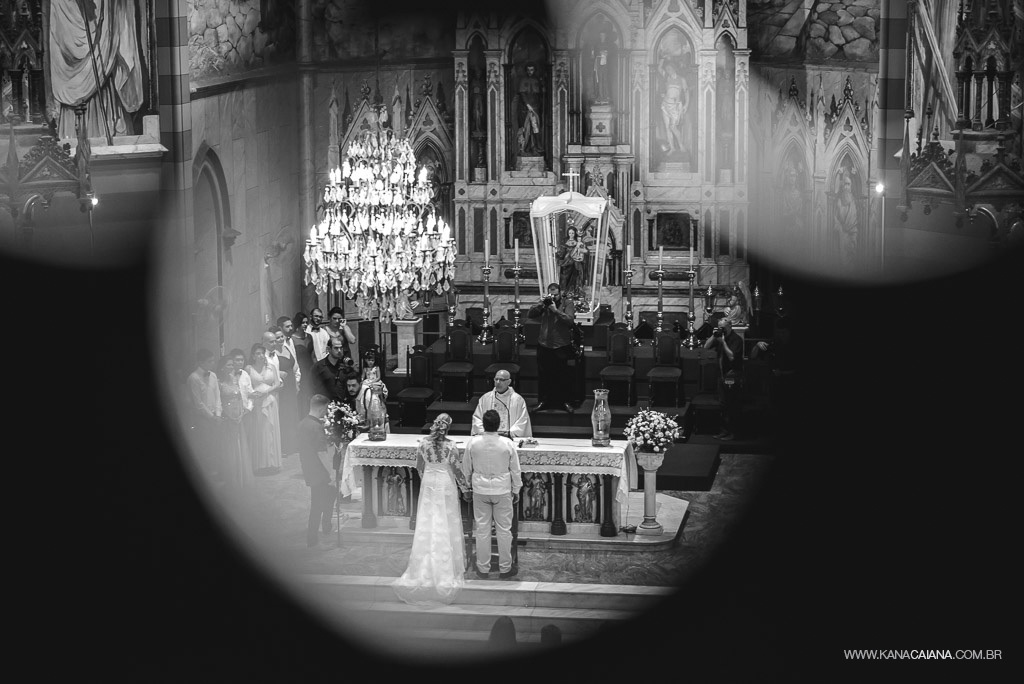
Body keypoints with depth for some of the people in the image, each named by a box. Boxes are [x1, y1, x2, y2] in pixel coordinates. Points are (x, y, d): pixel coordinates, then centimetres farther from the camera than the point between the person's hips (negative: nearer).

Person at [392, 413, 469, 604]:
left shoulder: (424, 443, -7)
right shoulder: (451, 446, -16)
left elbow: (419, 467, 3)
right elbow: (456, 469, -12)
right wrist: (464, 486, 3)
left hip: (428, 483, 3)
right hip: (446, 484, -3)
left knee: (427, 524, 11)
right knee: (446, 523, 6)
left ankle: (425, 564, 16)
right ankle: (448, 563, 11)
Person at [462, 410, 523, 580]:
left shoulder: (473, 443, -11)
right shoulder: (507, 444, -13)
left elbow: (466, 468, 1)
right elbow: (515, 470, -4)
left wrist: (467, 485, 19)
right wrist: (516, 490, 10)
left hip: (480, 490, 1)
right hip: (502, 491, -1)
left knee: (482, 529, 10)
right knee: (504, 530, 9)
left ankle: (483, 569, 17)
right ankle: (505, 569, 17)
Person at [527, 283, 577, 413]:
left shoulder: (567, 303, -1)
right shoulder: (544, 303, 5)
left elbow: (570, 319, -16)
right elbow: (530, 315, -5)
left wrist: (556, 310, -24)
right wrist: (541, 303, -18)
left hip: (561, 347, -2)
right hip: (544, 345, 3)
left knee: (563, 376, 3)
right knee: (543, 375, 7)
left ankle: (565, 402, 16)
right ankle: (544, 401, 17)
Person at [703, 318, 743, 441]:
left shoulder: (736, 339, -11)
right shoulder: (720, 337, 11)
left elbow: (732, 356, -20)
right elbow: (706, 347, 10)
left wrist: (723, 342, -17)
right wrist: (714, 336, -3)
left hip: (732, 376, -8)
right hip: (722, 375, 8)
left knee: (730, 406, -5)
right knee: (723, 405, 11)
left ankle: (731, 432, -1)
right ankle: (724, 430, 17)